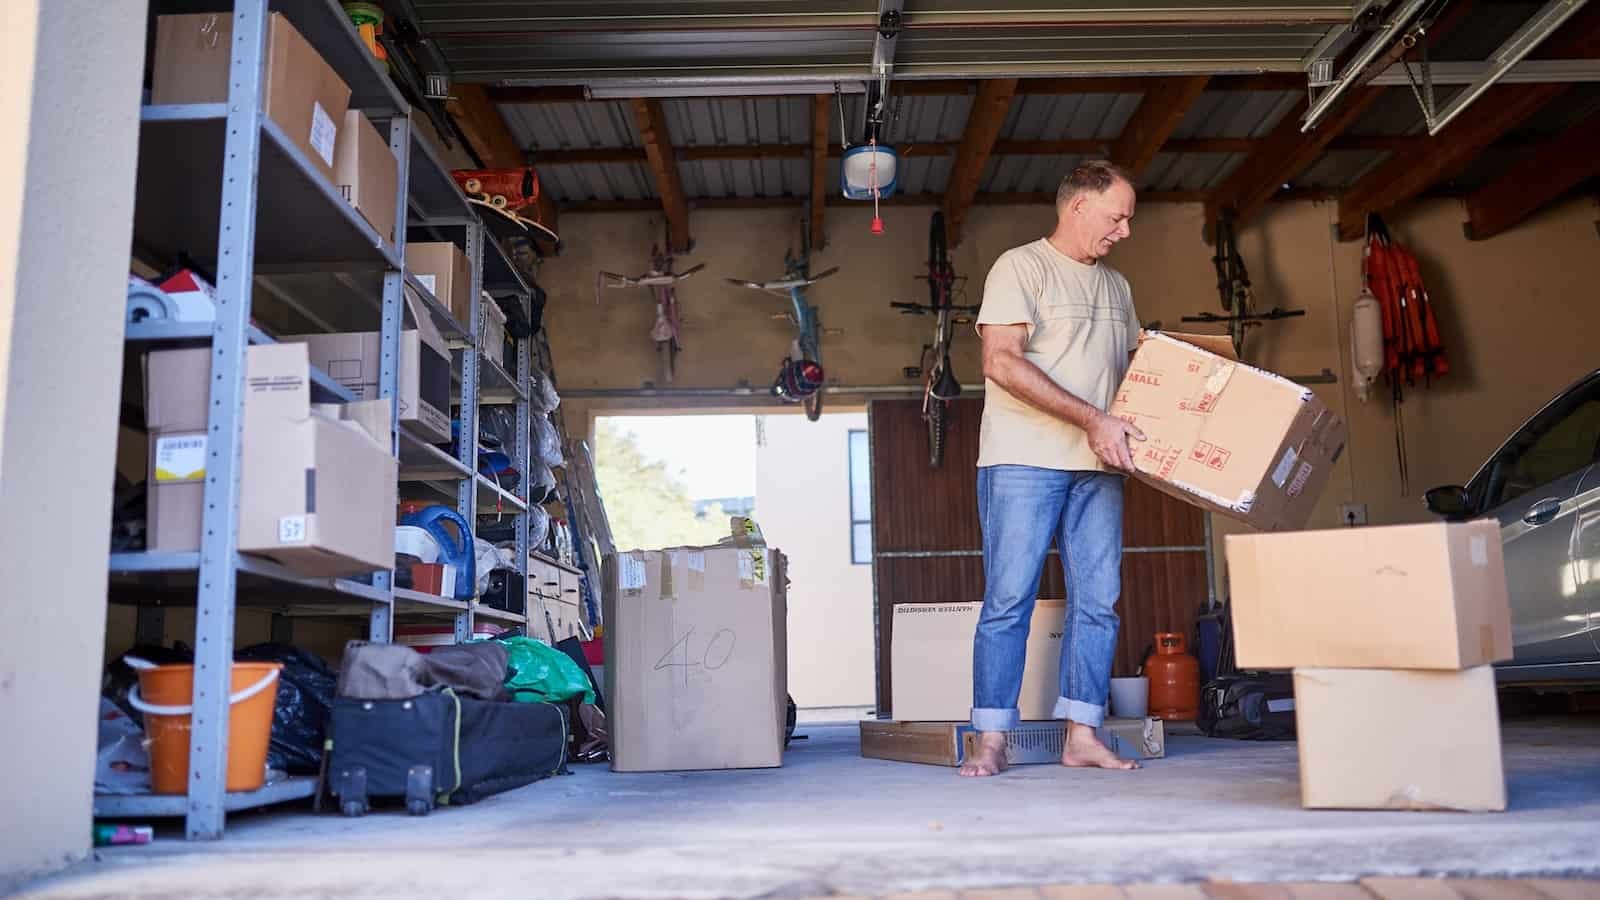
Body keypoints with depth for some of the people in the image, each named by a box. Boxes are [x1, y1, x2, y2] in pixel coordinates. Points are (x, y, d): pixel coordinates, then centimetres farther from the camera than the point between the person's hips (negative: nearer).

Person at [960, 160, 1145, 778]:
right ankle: (991, 742, 1)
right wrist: (1092, 419, -19)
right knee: (1009, 600, -5)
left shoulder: (1117, 287, 20)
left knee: (1097, 602, 3)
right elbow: (1002, 361, -14)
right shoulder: (1020, 267, -2)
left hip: (1098, 468, 7)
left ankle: (1082, 737, 11)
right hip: (1024, 459, -6)